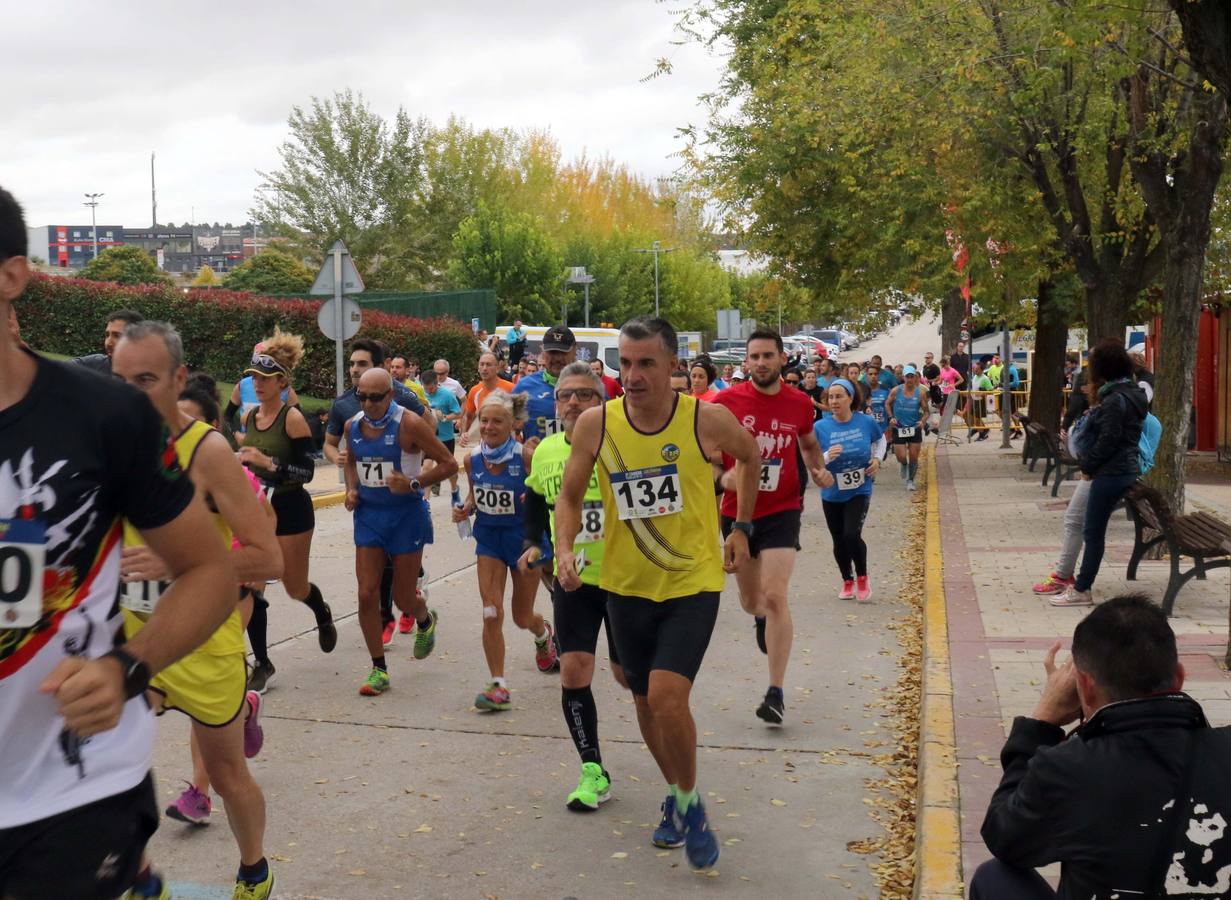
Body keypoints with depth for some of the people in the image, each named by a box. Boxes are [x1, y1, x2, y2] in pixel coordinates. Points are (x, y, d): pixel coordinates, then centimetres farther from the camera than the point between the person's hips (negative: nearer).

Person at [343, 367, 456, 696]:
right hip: (368, 513, 4)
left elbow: (449, 464, -11)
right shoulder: (353, 426, 2)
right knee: (367, 595, -3)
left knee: (404, 598, 5)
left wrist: (413, 484, -23)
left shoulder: (409, 424, -15)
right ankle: (378, 669, 9)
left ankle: (425, 621, 42)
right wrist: (351, 489, 4)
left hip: (406, 514, -4)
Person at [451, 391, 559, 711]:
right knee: (491, 614, -9)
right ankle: (498, 686, -1)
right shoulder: (473, 459, -6)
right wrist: (466, 509, -9)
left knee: (522, 617, 13)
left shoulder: (526, 457, -19)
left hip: (523, 537, -3)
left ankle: (543, 634, 51)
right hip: (489, 538, 3)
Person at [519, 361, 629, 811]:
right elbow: (534, 501, 19)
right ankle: (592, 770, 11)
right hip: (572, 578, 4)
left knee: (627, 673, 7)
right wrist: (531, 544, 5)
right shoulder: (545, 452, 2)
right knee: (574, 670, -5)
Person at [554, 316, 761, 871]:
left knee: (667, 695, -19)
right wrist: (564, 549, -15)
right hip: (627, 585, 4)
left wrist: (741, 527, 8)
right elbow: (569, 496, 2)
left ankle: (689, 804, 8)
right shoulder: (595, 425, -10)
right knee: (645, 701, 15)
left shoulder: (708, 420, -15)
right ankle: (675, 794, 42)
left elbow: (751, 457, 7)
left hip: (693, 582, -3)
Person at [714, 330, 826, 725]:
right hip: (737, 511, 1)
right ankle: (762, 618, 57)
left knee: (775, 597, -15)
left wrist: (818, 468, 1)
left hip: (782, 511, -1)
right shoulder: (726, 401, -7)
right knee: (750, 600, 16)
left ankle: (776, 694, -9)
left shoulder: (800, 403, -1)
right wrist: (723, 476, -20)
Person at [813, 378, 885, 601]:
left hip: (859, 491, -1)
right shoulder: (820, 427, -13)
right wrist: (827, 456, -30)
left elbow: (880, 439, 13)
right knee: (839, 541, 12)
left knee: (852, 535, -18)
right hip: (832, 494, 1)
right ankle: (847, 581, 37)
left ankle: (862, 577, 8)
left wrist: (877, 459, -3)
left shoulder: (866, 422, -9)